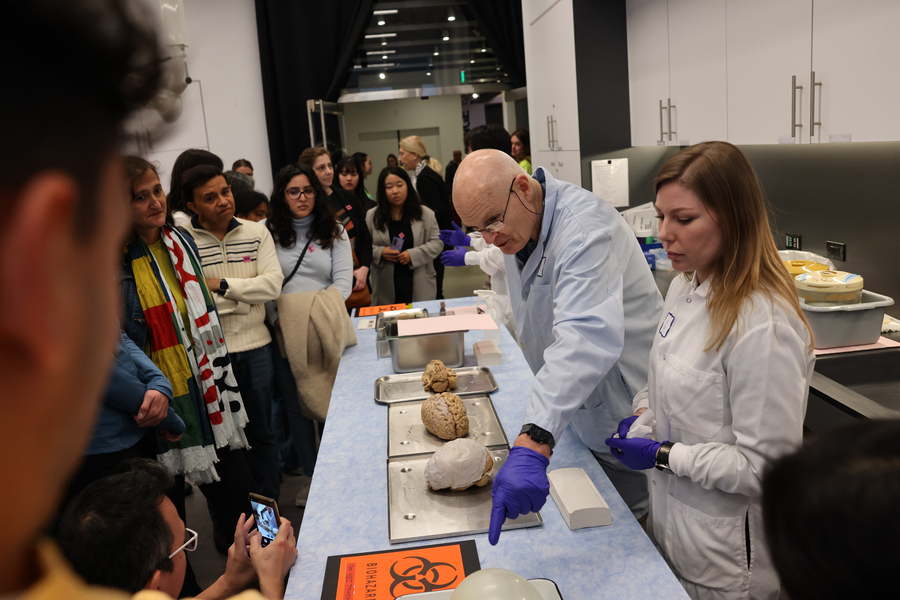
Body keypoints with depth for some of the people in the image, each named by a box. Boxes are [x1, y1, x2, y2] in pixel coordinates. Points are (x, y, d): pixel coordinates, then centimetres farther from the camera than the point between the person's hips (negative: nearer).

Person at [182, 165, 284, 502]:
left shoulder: (256, 233, 2)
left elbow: (272, 284, -8)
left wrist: (221, 285, -15)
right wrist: (242, 301, -16)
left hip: (254, 347, 3)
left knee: (261, 432, 15)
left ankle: (269, 506, 31)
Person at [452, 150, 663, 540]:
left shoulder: (585, 227, -33)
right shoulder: (516, 224, -2)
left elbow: (587, 338, -49)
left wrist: (533, 442, -58)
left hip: (625, 417, -8)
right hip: (571, 411, 8)